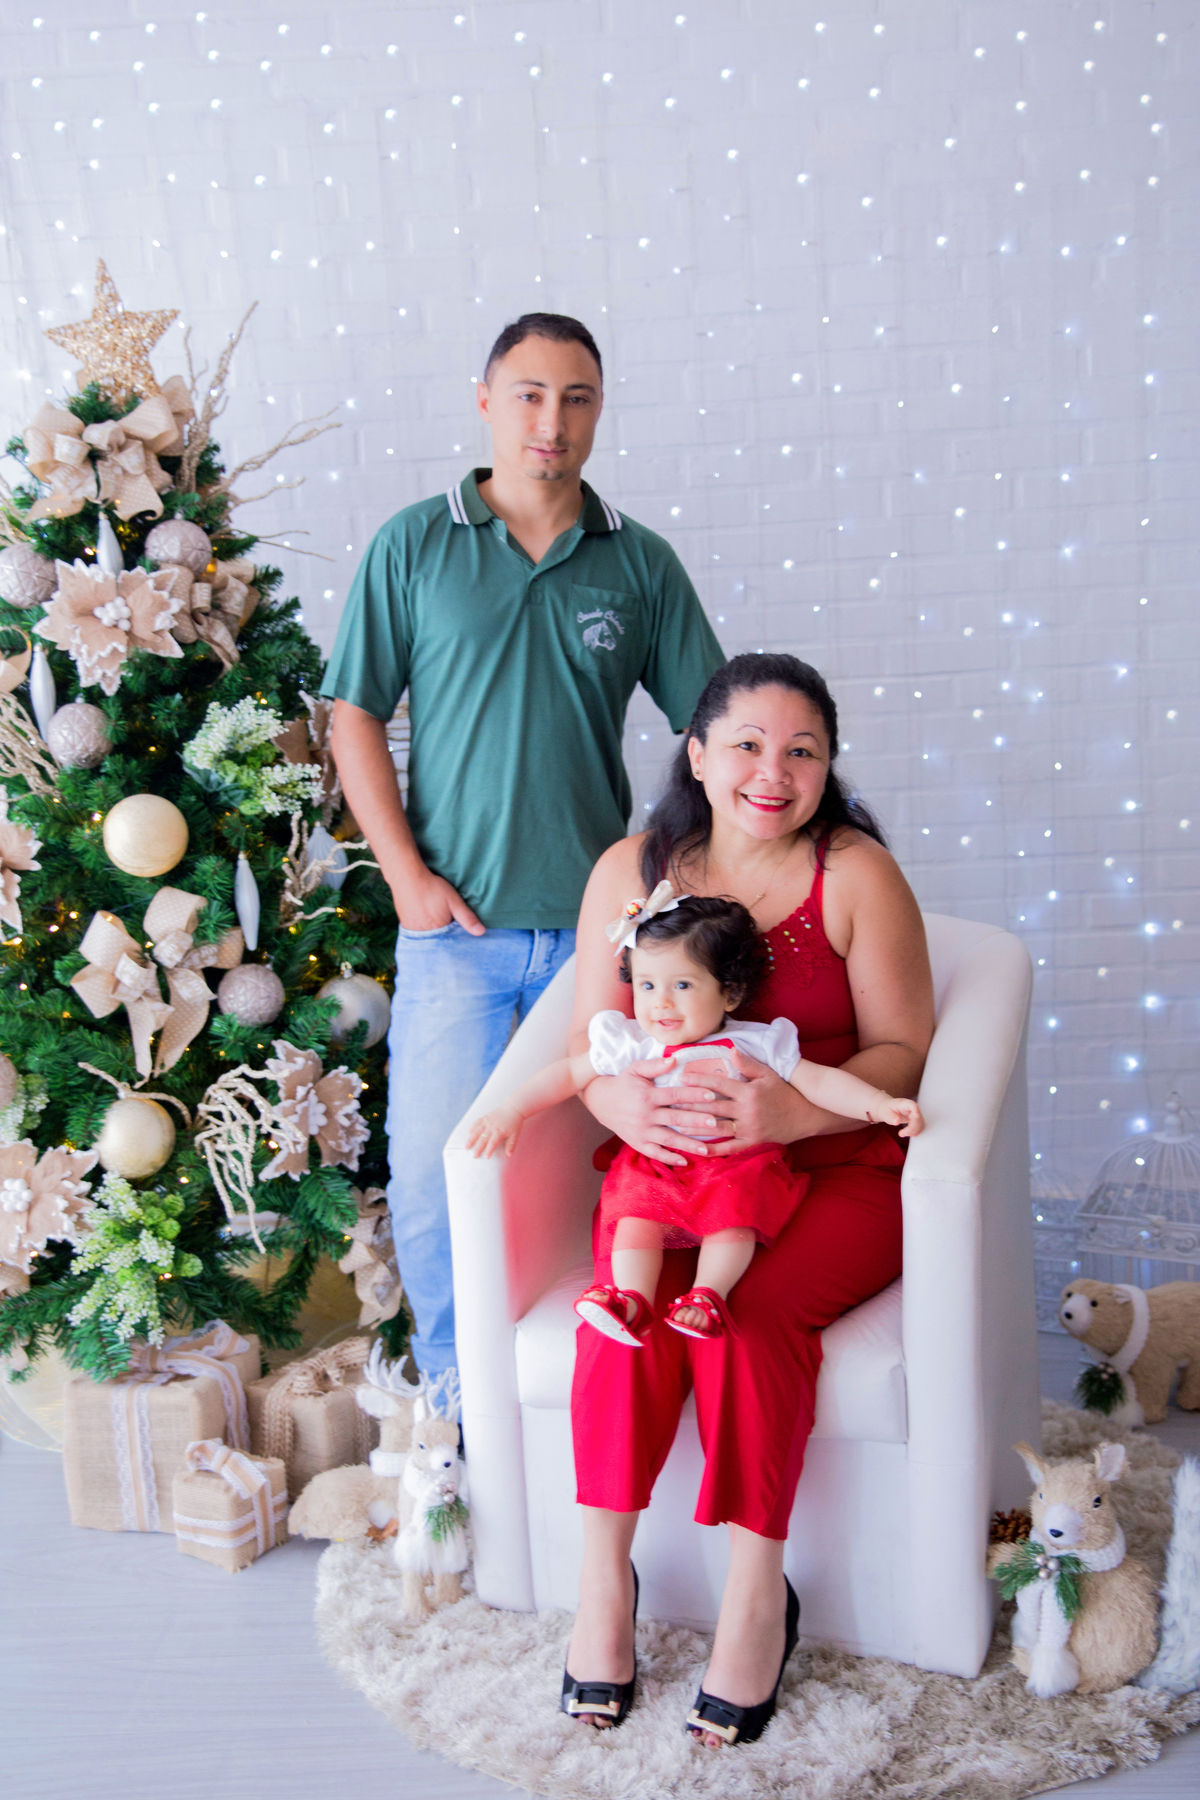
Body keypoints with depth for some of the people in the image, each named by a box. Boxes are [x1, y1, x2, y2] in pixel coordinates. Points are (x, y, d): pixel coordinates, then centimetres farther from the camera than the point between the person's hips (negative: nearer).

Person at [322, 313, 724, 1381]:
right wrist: (407, 873, -7)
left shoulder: (641, 562, 5)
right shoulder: (414, 547, 2)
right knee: (435, 1171, 3)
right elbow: (355, 715, 1)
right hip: (456, 925, -1)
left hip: (598, 921, 1)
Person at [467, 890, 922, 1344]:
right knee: (635, 1216, -24)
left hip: (738, 1164, -1)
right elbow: (568, 1074, 12)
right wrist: (512, 1111, 3)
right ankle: (632, 1301, -27)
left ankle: (708, 1296, -28)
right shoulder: (631, 1046, 5)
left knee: (734, 1214, -29)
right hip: (654, 1167, 1)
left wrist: (880, 1105, -15)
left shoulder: (754, 1044, 0)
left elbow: (819, 1081, -1)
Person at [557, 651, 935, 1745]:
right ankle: (603, 1577, -12)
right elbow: (588, 1041, 4)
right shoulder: (631, 870, 5)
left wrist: (795, 1109, -26)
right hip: (672, 1168, 2)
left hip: (835, 1173, -2)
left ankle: (759, 1593, -12)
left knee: (749, 1309, -28)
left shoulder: (856, 874, -4)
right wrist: (621, 1101, -20)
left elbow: (902, 1050, -7)